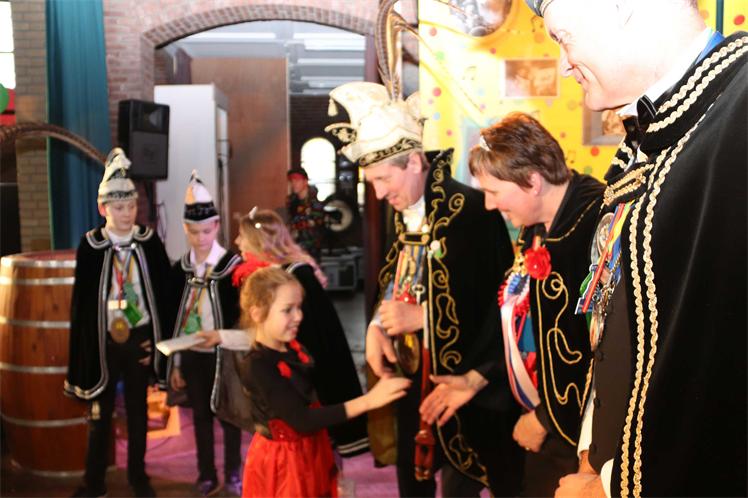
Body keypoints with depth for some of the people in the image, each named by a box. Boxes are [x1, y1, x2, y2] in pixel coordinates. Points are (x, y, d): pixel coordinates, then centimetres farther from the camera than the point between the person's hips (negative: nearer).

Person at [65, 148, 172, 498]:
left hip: (140, 337, 1)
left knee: (138, 409, 14)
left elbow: (163, 293, -1)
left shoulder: (149, 242, -6)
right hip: (103, 340, -1)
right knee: (100, 412, 11)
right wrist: (84, 348, -4)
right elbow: (81, 301, -3)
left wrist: (160, 338, -5)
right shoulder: (90, 245, -7)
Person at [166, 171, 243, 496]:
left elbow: (241, 316, -7)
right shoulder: (179, 269, 1)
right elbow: (174, 318, 6)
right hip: (192, 355, 3)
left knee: (229, 415, 9)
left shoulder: (233, 265, -11)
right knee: (201, 417, 14)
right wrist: (173, 364, 7)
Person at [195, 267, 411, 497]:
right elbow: (303, 420, -31)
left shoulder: (294, 347, -3)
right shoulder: (259, 366, -26)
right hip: (281, 460, -7)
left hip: (309, 450, 7)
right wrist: (367, 401, -35)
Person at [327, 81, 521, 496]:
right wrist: (377, 325, -4)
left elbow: (501, 301, -20)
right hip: (419, 377, 7)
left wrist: (422, 316, -18)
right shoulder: (405, 215, 6)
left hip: (475, 382, -7)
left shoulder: (472, 210, -18)